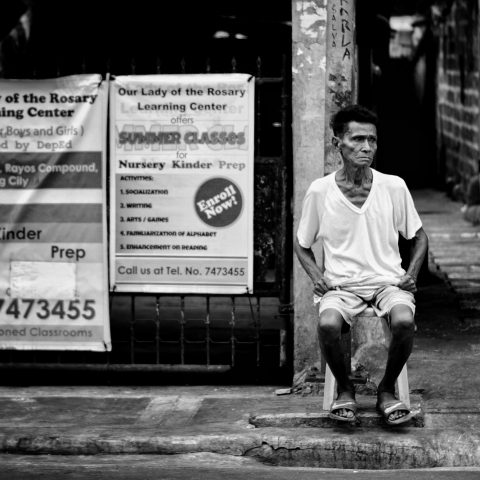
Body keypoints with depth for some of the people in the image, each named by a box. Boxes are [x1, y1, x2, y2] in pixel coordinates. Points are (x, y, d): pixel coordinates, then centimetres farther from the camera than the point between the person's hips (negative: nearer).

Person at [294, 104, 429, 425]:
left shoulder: (394, 187, 0)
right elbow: (303, 245, 15)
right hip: (341, 286, 0)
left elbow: (419, 237, 15)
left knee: (404, 321, -33)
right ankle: (344, 388, -3)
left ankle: (388, 389, -4)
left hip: (388, 282, 0)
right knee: (328, 324, -34)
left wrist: (412, 274, -1)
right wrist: (316, 275, -3)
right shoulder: (320, 191, -1)